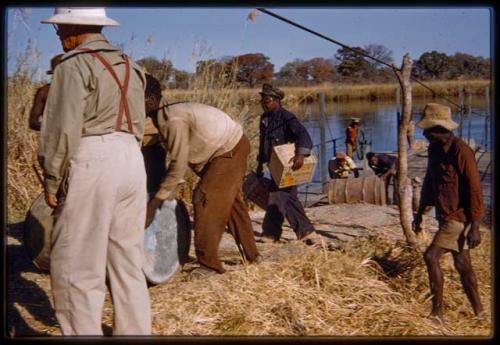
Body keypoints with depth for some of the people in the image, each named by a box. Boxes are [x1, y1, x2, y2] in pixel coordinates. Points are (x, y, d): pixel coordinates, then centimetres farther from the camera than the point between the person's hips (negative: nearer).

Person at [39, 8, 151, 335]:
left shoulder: (75, 66, -8)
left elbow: (64, 129, -14)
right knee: (128, 259, 15)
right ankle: (134, 332, 23)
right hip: (131, 160, 8)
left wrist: (52, 180, -6)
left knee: (77, 264, 2)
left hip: (90, 163, -8)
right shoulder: (129, 66, 16)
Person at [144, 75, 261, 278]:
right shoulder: (164, 114, 1)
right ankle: (251, 254, 31)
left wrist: (155, 202, -27)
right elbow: (177, 161, 5)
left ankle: (208, 263, -6)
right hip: (232, 146, 10)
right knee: (230, 201, 18)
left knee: (205, 199, -13)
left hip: (229, 150, -10)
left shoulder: (173, 120, -28)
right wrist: (167, 195, 3)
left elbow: (179, 166, -29)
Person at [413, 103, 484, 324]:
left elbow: (474, 190, -19)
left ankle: (437, 312, -5)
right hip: (445, 216, 9)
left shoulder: (461, 151, -19)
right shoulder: (434, 149, 7)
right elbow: (429, 182, 17)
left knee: (431, 257, -15)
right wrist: (420, 213, 19)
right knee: (462, 265, 16)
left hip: (459, 218, -9)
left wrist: (474, 227, -20)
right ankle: (478, 313, 29)